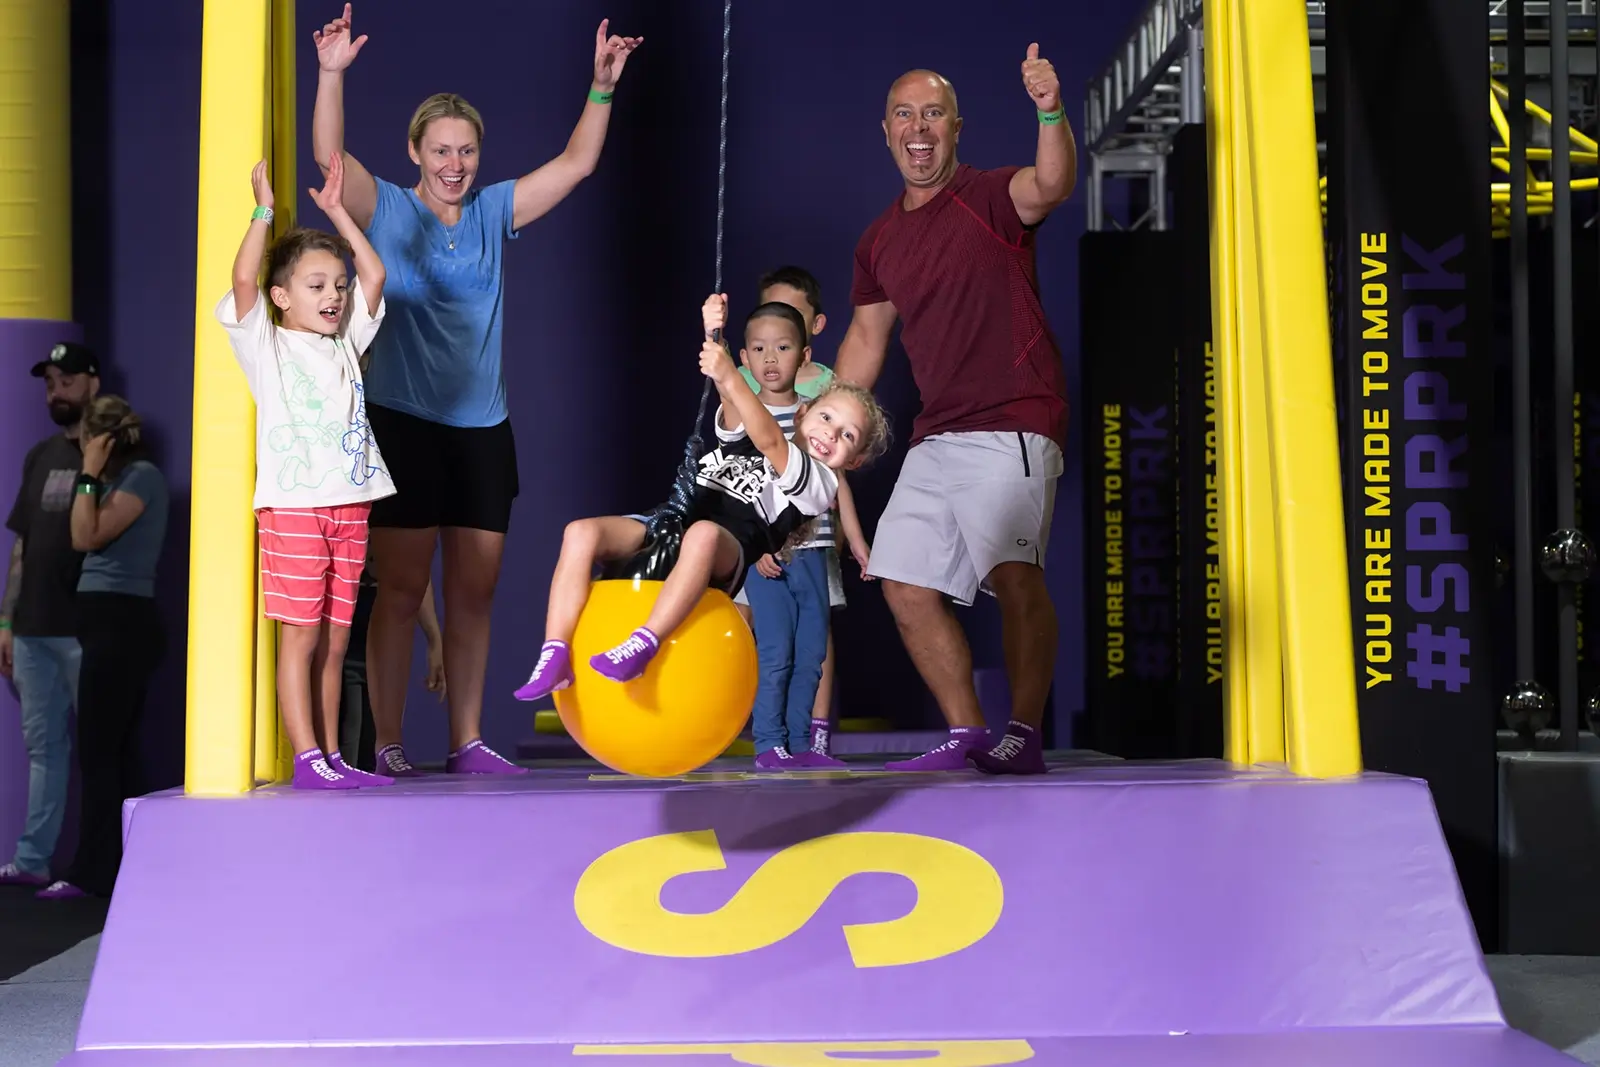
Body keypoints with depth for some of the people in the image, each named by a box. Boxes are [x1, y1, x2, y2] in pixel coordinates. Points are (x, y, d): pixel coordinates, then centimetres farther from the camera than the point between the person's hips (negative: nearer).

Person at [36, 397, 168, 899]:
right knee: (114, 748, 9)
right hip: (108, 621, 10)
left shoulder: (143, 475, -9)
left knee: (96, 750, -9)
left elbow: (88, 537, -15)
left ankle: (92, 872, -7)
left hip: (121, 621, -10)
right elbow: (85, 539, 14)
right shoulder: (120, 479, 18)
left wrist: (89, 474, -9)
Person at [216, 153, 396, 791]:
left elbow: (374, 274, 15)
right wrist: (264, 211, -9)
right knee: (301, 637, -4)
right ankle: (307, 761, -2)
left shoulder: (346, 345, 18)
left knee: (334, 641, 8)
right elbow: (243, 278, -12)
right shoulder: (267, 346, 3)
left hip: (349, 507, 5)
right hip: (293, 506, -5)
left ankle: (331, 757, 12)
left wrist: (336, 210, 15)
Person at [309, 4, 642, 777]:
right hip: (405, 423, -4)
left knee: (473, 595, 7)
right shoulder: (387, 210, 0)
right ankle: (387, 745, 5)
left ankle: (467, 741, 15)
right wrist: (332, 74, -29)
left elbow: (576, 163, 9)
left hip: (483, 428, 4)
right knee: (401, 591, -2)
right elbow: (329, 157, -15)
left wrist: (602, 86, -1)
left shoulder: (493, 212, 10)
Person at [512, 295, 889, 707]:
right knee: (581, 532, -20)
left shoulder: (819, 480, 11)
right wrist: (714, 338, -10)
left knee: (703, 533, -42)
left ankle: (642, 646, -46)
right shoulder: (746, 435, 28)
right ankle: (555, 657, -24)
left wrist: (730, 376, -17)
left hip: (724, 554, -5)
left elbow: (768, 439, -6)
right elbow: (732, 402, 8)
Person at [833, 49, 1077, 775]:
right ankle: (966, 735, 16)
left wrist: (1051, 113, -45)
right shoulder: (878, 241, 14)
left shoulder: (990, 197, -4)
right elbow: (865, 339, 23)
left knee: (1014, 573, -23)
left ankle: (1024, 735, -13)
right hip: (936, 436, 7)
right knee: (906, 585, 6)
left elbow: (1050, 185, -26)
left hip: (1013, 426, -7)